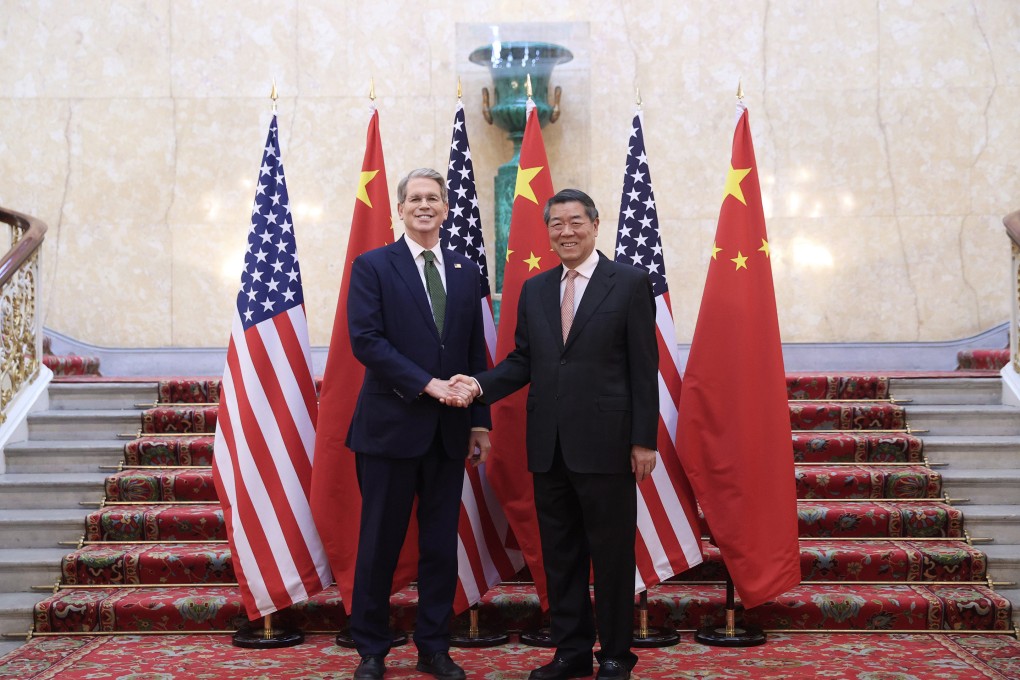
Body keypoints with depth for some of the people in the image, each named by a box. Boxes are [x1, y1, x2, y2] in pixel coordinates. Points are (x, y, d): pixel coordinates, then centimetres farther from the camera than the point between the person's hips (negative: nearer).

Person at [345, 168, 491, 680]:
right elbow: (365, 340, -11)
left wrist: (480, 421, 7)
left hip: (449, 431, 4)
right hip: (391, 425, -4)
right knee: (380, 544, 5)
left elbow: (476, 352, 12)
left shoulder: (466, 272, 12)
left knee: (441, 545, 10)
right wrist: (426, 384, -17)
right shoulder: (373, 266, -1)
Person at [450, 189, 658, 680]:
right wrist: (482, 385, -8)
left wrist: (644, 439, -8)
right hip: (548, 445, 5)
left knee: (611, 552, 6)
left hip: (604, 443, -5)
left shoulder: (630, 283, -2)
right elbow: (522, 361, 11)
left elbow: (643, 366, -5)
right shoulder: (534, 289, 12)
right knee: (560, 553, 12)